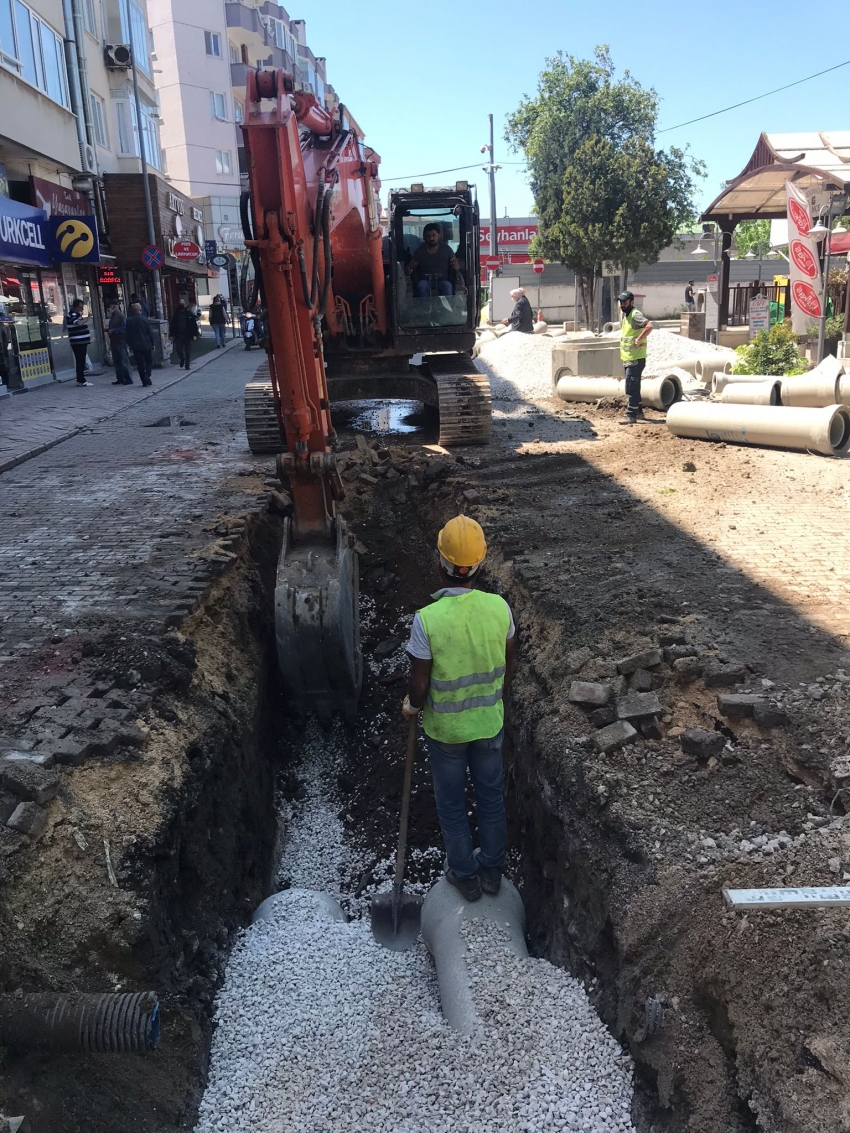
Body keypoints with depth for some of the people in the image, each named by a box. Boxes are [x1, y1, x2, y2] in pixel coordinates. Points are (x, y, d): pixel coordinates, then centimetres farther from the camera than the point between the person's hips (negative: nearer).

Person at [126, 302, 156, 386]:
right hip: (146, 345, -2)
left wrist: (129, 345, 12)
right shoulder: (145, 319, -7)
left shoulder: (129, 321, -1)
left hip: (135, 346, 2)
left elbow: (127, 334, 3)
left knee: (140, 364, 7)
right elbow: (151, 333, -4)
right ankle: (147, 375, -13)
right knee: (149, 361, 10)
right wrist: (153, 344, 4)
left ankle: (144, 381, 6)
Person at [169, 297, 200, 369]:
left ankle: (187, 365, 12)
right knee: (178, 349, -3)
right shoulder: (176, 313, 7)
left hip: (188, 335, -2)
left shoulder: (189, 313, 1)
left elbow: (194, 324, -2)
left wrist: (195, 335, -9)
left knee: (188, 351, 2)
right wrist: (171, 334, 4)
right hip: (179, 335, 2)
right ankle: (182, 359, 27)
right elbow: (172, 325, 9)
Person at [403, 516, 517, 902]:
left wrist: (411, 706, 4)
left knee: (452, 804, 19)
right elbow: (508, 668, -2)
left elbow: (419, 685, -18)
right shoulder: (499, 607, -16)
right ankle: (492, 870, 41)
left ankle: (465, 874, 37)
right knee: (491, 796, 23)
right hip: (489, 723, 3)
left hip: (444, 729, -3)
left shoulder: (427, 620, -28)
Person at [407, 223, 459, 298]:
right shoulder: (420, 251, 9)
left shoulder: (446, 249, 9)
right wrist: (409, 270, -15)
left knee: (447, 286, -34)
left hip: (442, 280, 0)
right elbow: (412, 266, 10)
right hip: (425, 280, 0)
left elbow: (457, 265, 9)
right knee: (421, 285, -34)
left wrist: (456, 266, -16)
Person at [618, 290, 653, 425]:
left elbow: (649, 326, -31)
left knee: (631, 387, -10)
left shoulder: (635, 314, -16)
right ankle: (638, 411, 28)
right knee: (634, 386, 17)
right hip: (627, 358, 10)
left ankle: (631, 415, -9)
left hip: (636, 358, -10)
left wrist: (638, 340, -27)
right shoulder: (623, 314, 13)